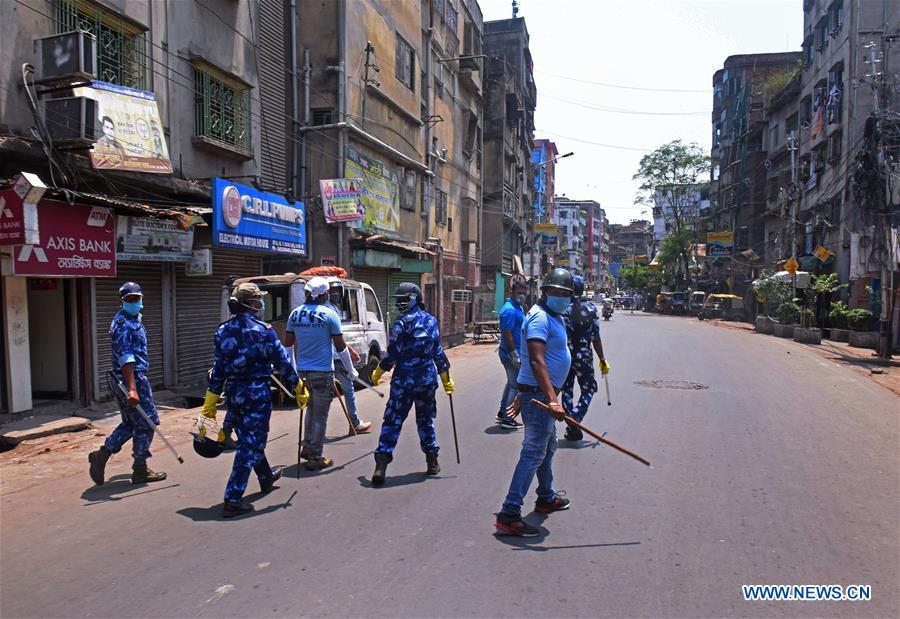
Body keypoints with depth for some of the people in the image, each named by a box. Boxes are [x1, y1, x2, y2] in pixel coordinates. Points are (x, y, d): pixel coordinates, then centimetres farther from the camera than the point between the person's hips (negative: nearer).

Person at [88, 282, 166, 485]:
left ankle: (101, 455, 16)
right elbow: (125, 358, -24)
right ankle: (140, 470, 10)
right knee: (146, 423, 0)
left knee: (130, 423, 17)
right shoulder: (122, 323, -16)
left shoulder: (134, 319, 15)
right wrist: (132, 388, -30)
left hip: (122, 381, 10)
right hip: (131, 379, -10)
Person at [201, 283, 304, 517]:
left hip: (234, 392, 7)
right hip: (257, 392, -7)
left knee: (249, 439, 23)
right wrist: (298, 388, 1)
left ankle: (267, 478, 44)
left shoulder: (223, 331, 3)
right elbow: (283, 363, -10)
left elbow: (219, 368, 6)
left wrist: (210, 403, 11)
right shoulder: (263, 331, -14)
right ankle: (233, 499, 0)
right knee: (249, 445, 0)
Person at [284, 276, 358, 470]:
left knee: (311, 408, 24)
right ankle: (315, 458, 10)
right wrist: (351, 370, 2)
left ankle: (307, 448, 27)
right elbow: (340, 346, -9)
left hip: (303, 370, 5)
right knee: (320, 415, 4)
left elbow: (288, 343, 9)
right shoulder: (329, 314, -12)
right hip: (322, 372, -5)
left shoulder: (295, 314, 3)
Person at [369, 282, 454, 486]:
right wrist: (446, 378, 17)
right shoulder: (431, 321, 7)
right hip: (427, 380, 5)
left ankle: (382, 463, -8)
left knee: (392, 421, -1)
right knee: (425, 420, 18)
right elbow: (438, 353, 10)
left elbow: (393, 354, -12)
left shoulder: (402, 323, -11)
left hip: (403, 380, -5)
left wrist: (377, 373, 2)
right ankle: (432, 461, 24)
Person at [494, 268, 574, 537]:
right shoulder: (540, 317, -17)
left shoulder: (555, 317, 17)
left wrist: (524, 395, 24)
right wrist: (552, 399, -37)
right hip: (539, 394, -11)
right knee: (533, 453, -11)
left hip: (542, 394, 11)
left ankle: (546, 499, 41)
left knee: (547, 447, 23)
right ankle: (509, 516, -10)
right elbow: (536, 361, -29)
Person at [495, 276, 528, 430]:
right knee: (515, 386, -4)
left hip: (510, 353, 10)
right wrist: (515, 355, -22)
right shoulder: (510, 310, -19)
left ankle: (502, 413, 30)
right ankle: (507, 419, 3)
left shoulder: (518, 308, 14)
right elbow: (507, 333, -23)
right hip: (511, 354, -10)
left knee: (511, 383, 20)